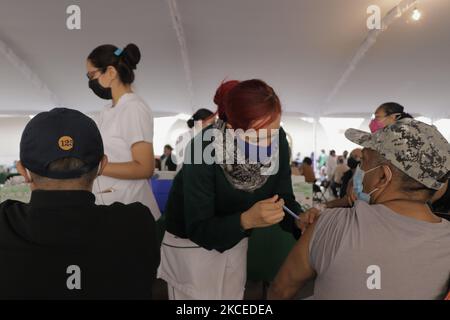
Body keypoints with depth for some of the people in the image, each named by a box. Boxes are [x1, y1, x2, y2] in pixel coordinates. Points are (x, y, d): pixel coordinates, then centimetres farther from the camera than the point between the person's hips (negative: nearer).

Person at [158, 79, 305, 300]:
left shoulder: (278, 140, -18)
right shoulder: (204, 148, -33)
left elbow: (284, 197, -10)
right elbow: (198, 229, -29)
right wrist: (246, 220, -44)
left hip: (235, 239, 5)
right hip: (190, 241, -4)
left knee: (234, 296, 21)